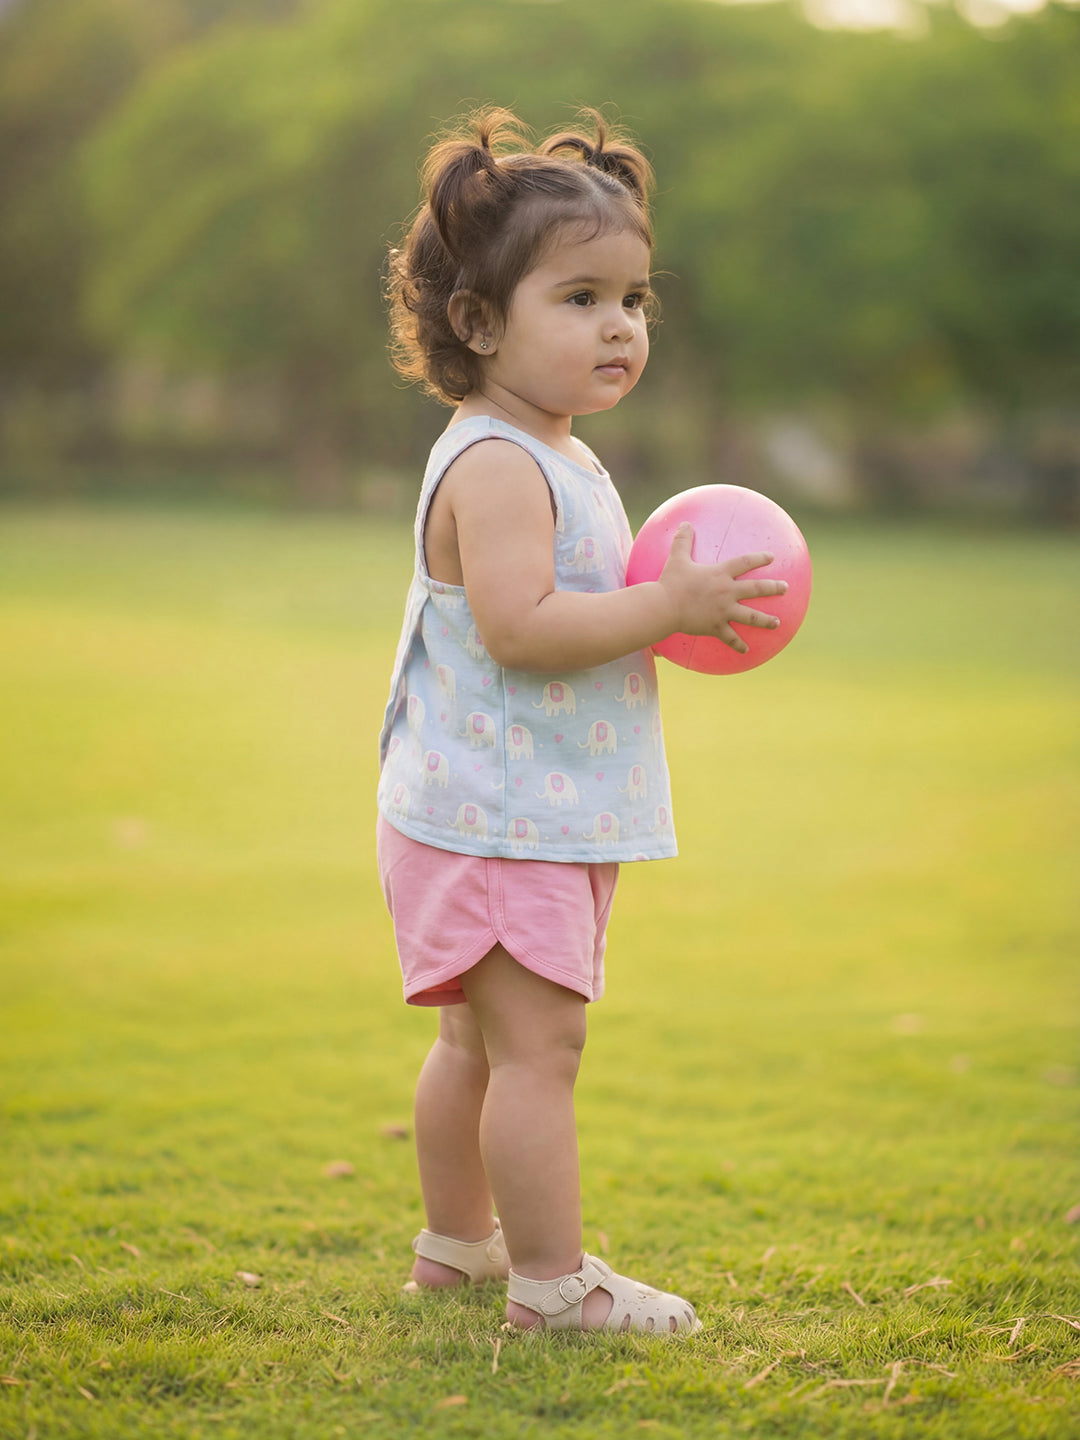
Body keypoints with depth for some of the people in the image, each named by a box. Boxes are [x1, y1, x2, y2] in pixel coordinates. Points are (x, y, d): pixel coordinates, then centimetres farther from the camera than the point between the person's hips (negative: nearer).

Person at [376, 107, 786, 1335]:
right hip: (493, 820, -11)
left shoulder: (553, 461, 15)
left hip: (544, 818, 11)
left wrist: (671, 603, 9)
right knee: (537, 1045, -7)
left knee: (479, 1042, 19)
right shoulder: (494, 465, -19)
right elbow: (519, 625, -28)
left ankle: (457, 1241, 31)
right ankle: (551, 1279, 0)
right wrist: (664, 606, -24)